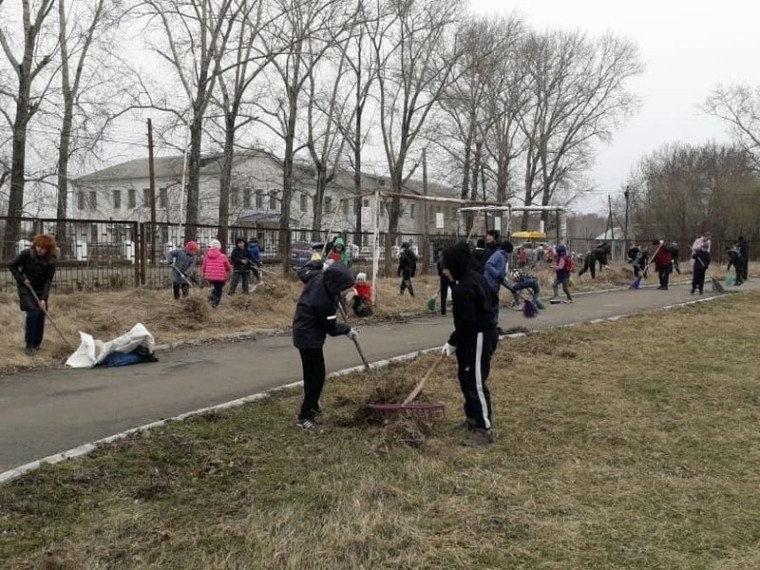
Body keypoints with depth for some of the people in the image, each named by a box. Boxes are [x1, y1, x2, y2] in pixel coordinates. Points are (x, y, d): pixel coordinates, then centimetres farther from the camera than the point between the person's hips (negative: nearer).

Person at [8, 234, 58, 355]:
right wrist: (22, 279, -17)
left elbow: (48, 281, -19)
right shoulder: (27, 254, -21)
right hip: (26, 287, -2)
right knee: (32, 313, -16)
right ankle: (30, 344, -8)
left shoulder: (51, 261, -18)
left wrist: (43, 298, -27)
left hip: (41, 289, 2)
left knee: (41, 314, 0)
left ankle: (37, 343, 16)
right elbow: (12, 266, -7)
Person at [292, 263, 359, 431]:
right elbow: (331, 328, -19)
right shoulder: (324, 301, -32)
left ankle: (311, 406, 36)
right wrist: (347, 330, 0)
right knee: (317, 376, -4)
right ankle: (304, 417, 2)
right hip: (309, 337, -10)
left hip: (305, 333, 10)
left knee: (312, 374, 21)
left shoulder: (320, 278, -9)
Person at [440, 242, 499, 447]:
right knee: (466, 378, 20)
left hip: (478, 338, -11)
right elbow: (493, 299, 21)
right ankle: (473, 417, 33)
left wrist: (452, 343, -16)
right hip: (480, 334, 11)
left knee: (476, 383, -8)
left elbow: (466, 322, -25)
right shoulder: (476, 277, 9)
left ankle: (485, 429, -3)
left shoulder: (463, 288, -23)